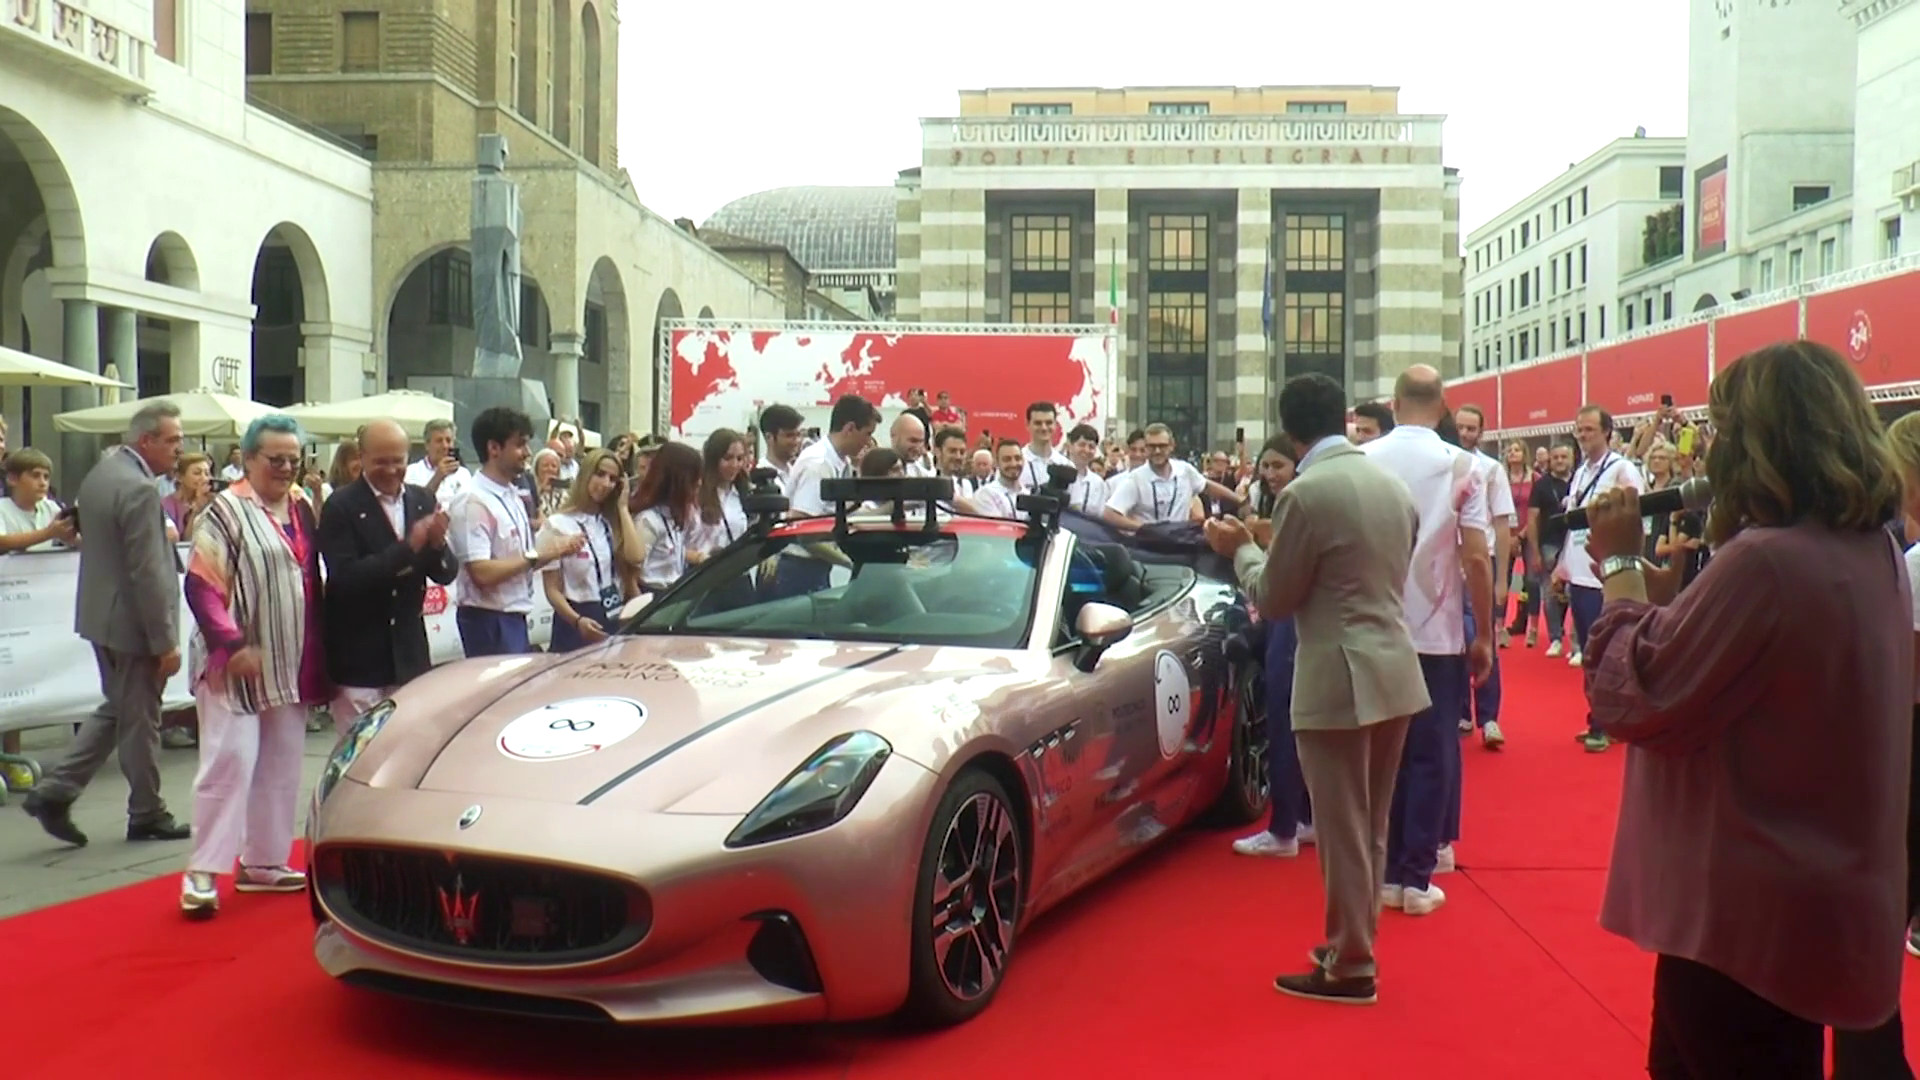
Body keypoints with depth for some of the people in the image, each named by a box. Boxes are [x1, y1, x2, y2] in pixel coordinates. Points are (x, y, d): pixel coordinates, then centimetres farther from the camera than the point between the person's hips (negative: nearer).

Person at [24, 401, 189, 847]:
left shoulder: (99, 473, 8)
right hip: (131, 623, -9)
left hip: (99, 614, 9)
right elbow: (147, 573, -23)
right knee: (140, 720, 5)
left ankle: (54, 791, 15)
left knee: (116, 710, 20)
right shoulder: (140, 489, -22)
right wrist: (165, 641, -19)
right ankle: (147, 815, 18)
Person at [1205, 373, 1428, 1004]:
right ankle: (1352, 946, 30)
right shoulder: (1391, 485, 8)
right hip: (1394, 671, 8)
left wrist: (1242, 549, 8)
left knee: (1341, 829, 2)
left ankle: (1350, 967, 11)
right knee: (1369, 827, 18)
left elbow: (1273, 600, -9)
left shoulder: (1306, 494, -16)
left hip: (1339, 681, -8)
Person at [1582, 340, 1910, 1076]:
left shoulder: (1765, 560, -26)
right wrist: (1658, 584, 7)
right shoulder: (1875, 553, 4)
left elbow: (1631, 700, -19)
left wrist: (1620, 564, -9)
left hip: (1747, 910, -9)